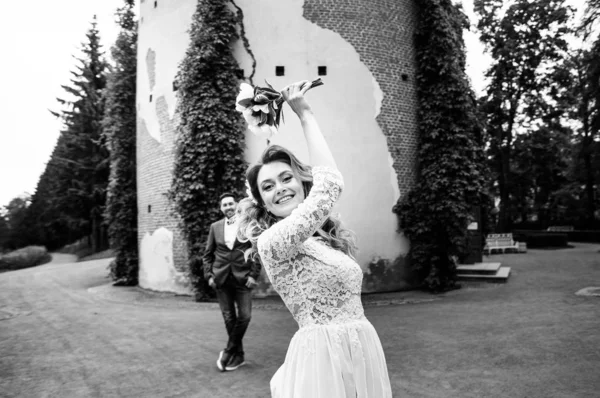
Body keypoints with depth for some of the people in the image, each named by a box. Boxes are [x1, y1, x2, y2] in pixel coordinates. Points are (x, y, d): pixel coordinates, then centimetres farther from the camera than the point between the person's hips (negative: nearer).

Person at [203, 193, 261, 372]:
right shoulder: (215, 227, 8)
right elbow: (208, 254, 13)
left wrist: (253, 274, -8)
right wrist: (208, 275, 3)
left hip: (242, 278, -2)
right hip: (221, 278, 2)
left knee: (244, 316, -6)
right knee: (229, 318, 6)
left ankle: (228, 352, 14)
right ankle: (238, 355, 21)